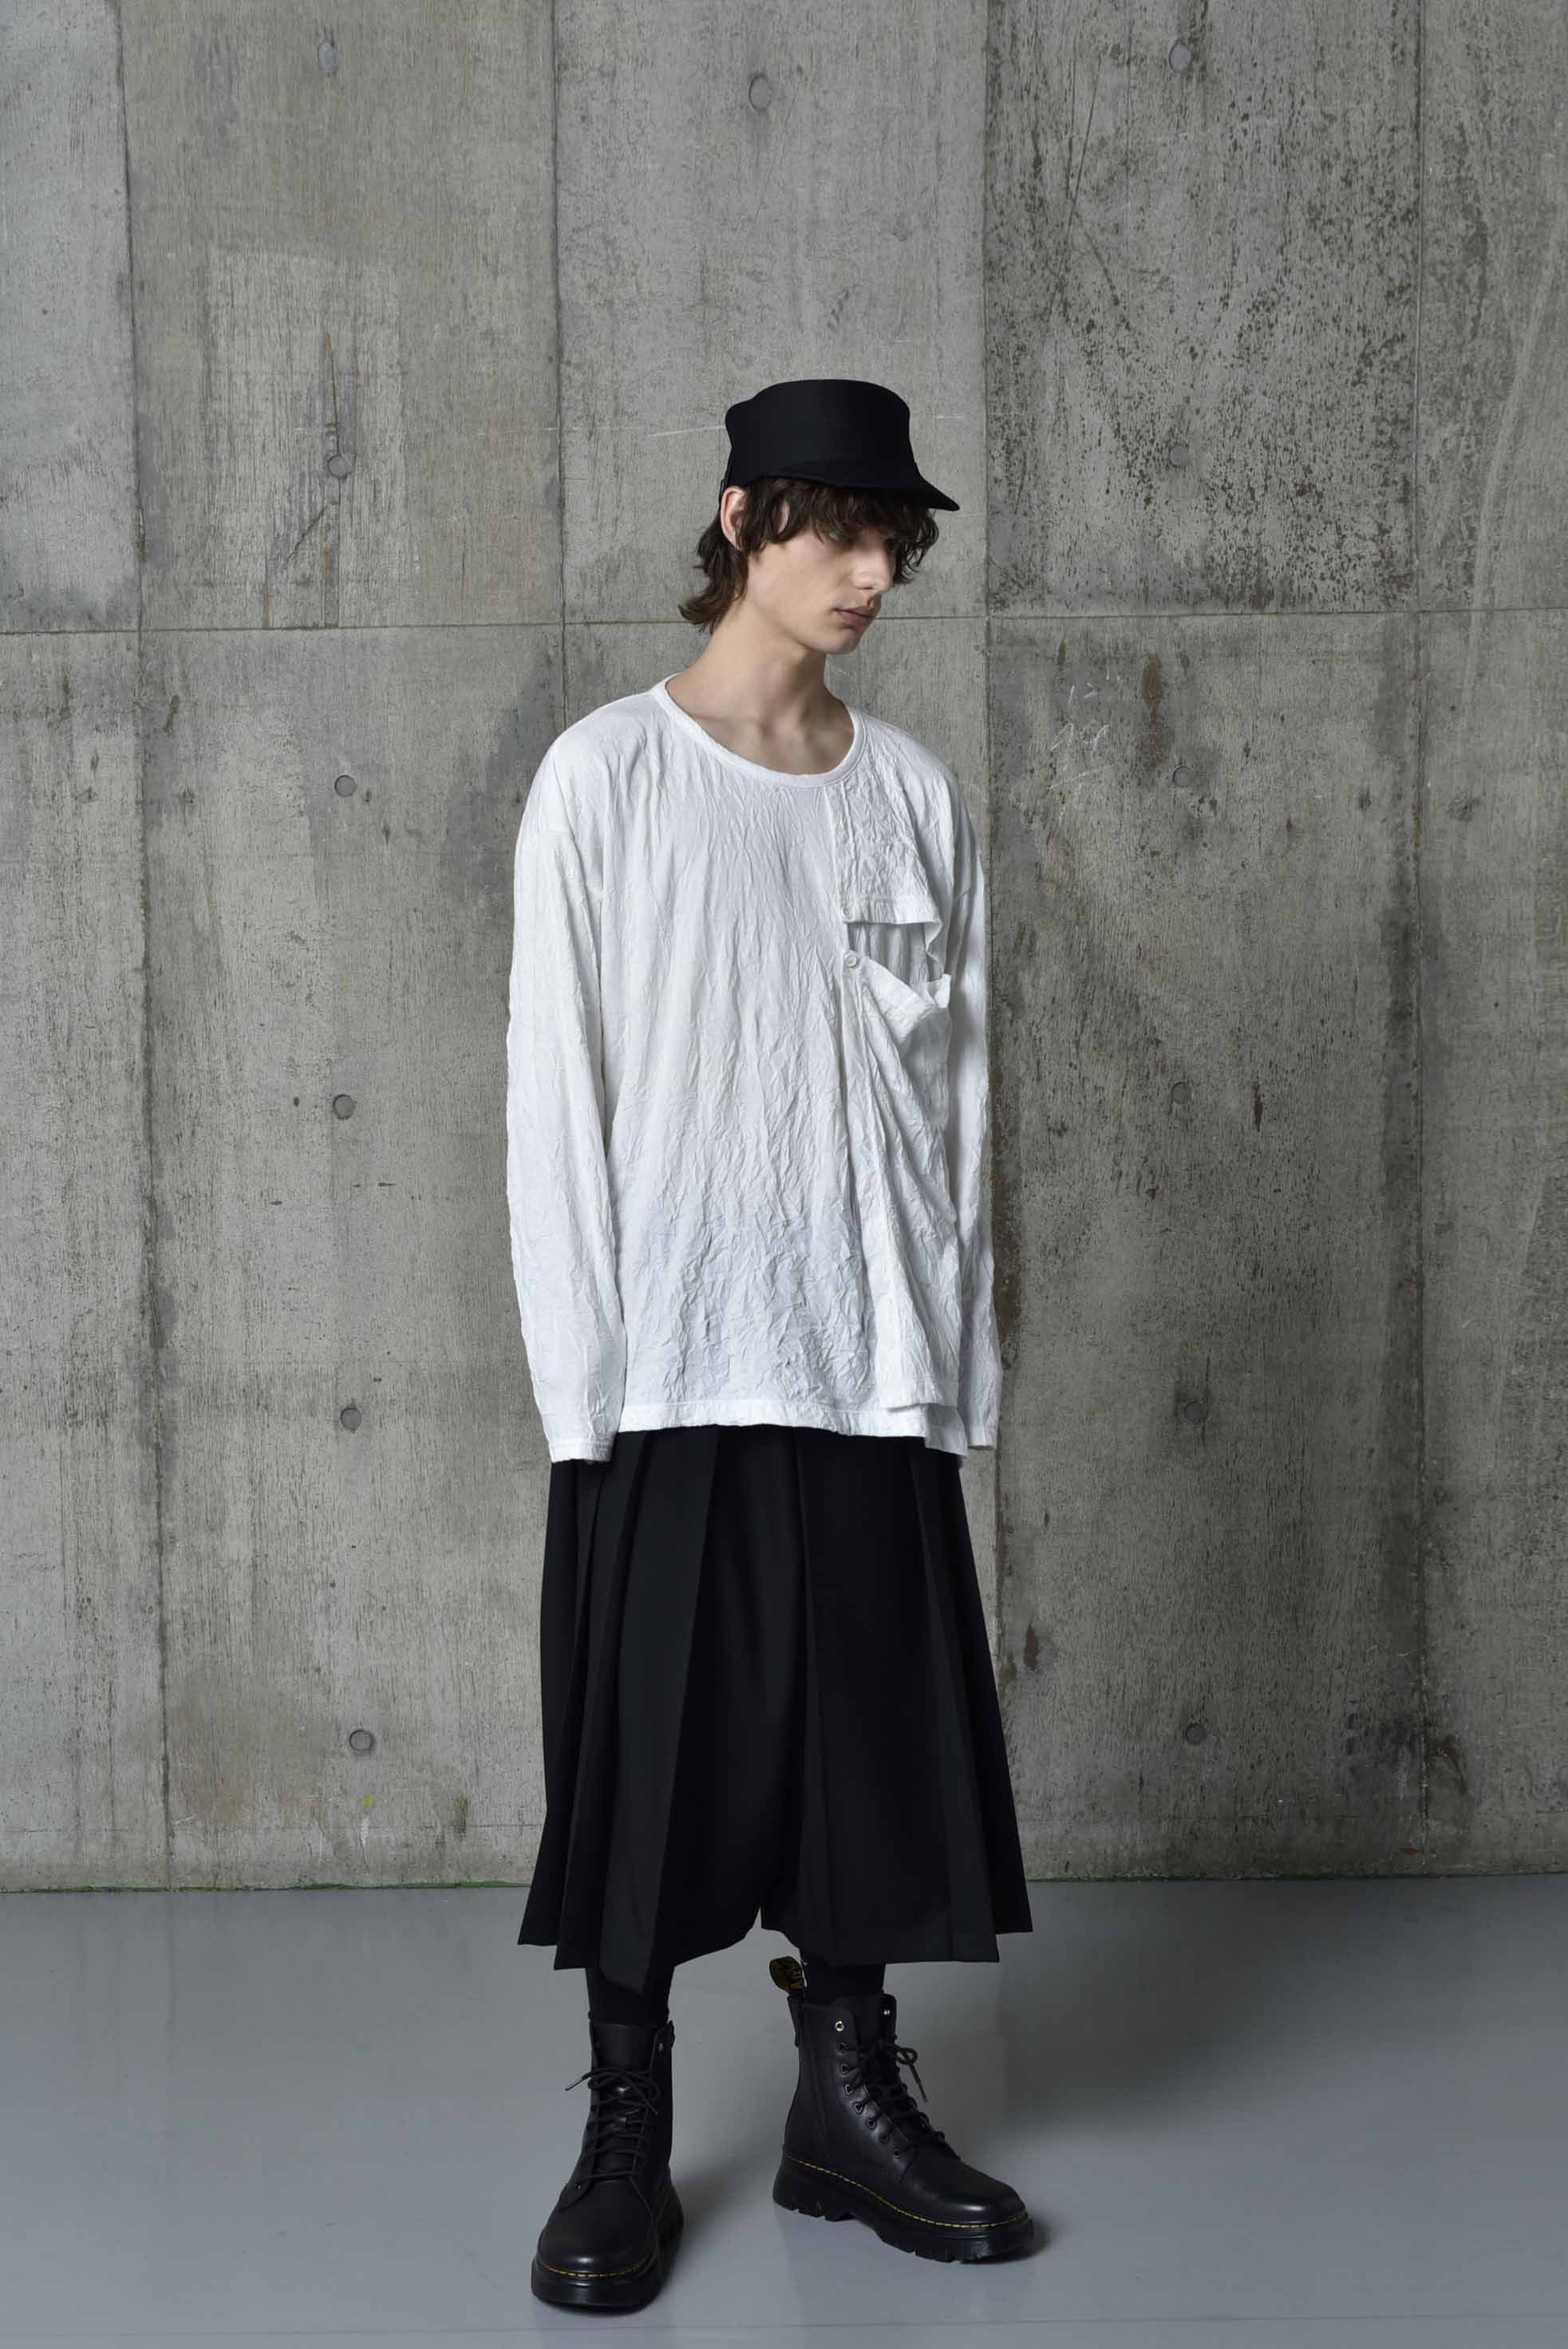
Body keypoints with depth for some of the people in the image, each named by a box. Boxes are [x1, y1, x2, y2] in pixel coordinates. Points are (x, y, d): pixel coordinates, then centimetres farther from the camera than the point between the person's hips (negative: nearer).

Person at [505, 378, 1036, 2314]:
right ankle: (626, 2136, 19)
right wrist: (578, 1375, -9)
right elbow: (554, 1090, -5)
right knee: (652, 1742, 4)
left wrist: (957, 1359, 4)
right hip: (668, 1359, -3)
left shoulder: (913, 794, 7)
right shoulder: (607, 775, -3)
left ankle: (850, 2100, 26)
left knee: (868, 1731, 10)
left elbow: (949, 1091, 8)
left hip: (869, 1359, 4)